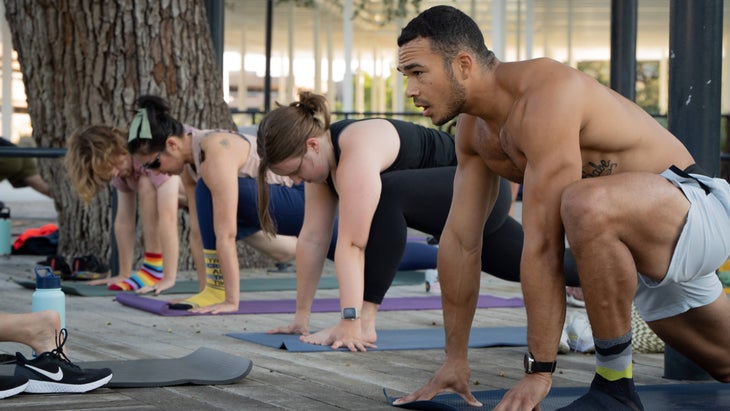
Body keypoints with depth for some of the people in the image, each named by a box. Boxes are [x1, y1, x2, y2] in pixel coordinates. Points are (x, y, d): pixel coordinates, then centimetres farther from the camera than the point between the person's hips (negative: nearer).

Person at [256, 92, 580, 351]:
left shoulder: (356, 152, -33)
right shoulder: (321, 156, -5)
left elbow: (352, 243, -39)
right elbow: (312, 239, -4)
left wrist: (351, 324, -42)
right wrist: (301, 317, -5)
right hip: (455, 199, 11)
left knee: (387, 198, -35)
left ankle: (365, 324, -28)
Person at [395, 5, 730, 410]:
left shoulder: (546, 96, -30)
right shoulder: (475, 130, -1)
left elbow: (543, 244, -32)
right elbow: (460, 240, 3)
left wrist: (538, 371, -31)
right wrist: (454, 359, 4)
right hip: (642, 253, 10)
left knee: (587, 205, -41)